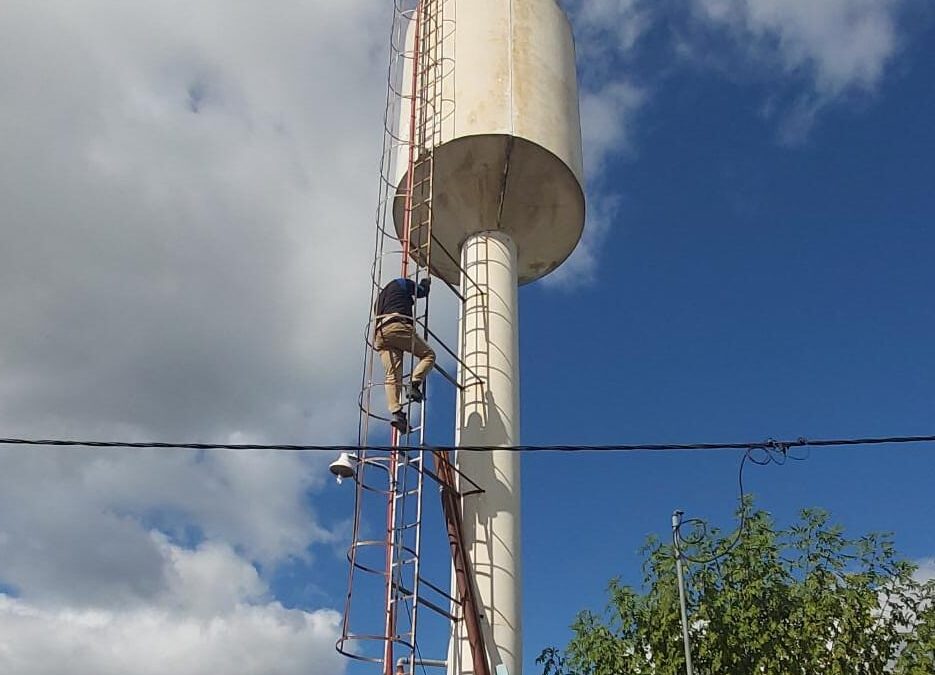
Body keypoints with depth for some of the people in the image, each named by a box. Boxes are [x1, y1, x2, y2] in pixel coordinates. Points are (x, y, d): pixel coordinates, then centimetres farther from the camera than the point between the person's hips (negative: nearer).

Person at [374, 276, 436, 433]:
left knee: (392, 374, -6)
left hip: (379, 333, 6)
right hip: (398, 327, -6)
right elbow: (422, 292, 26)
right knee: (428, 354, 6)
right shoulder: (402, 283, 21)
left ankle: (396, 412, -24)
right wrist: (425, 283, 49)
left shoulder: (381, 295, 38)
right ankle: (415, 384, -19)